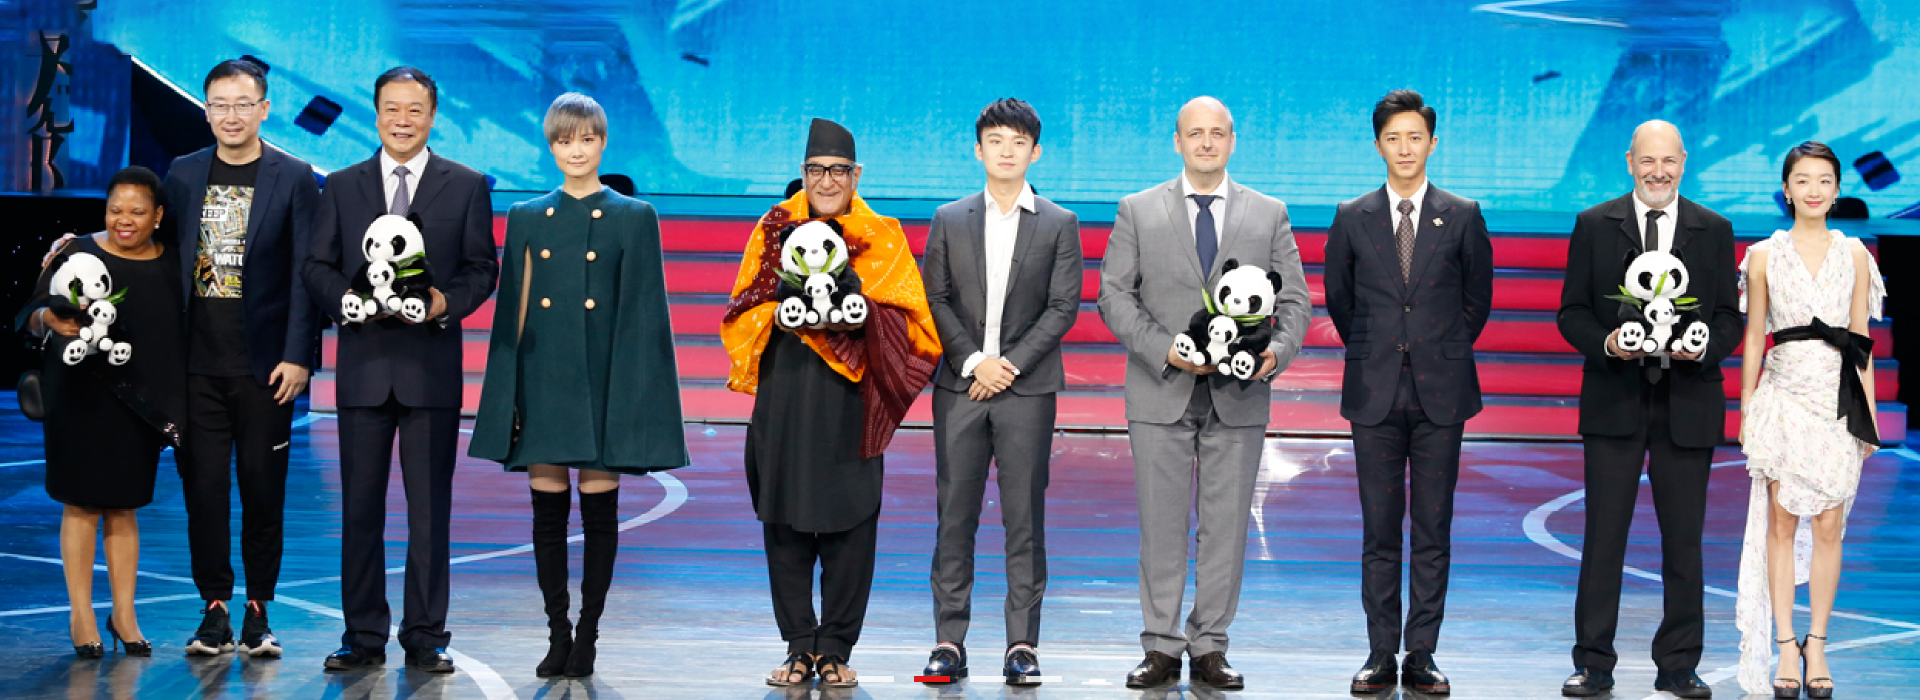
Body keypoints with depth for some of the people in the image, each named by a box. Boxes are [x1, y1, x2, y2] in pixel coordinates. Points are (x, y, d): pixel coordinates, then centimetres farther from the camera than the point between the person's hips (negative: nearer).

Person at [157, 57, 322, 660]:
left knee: (263, 487, 2)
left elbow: (305, 273, -3)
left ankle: (258, 611, 11)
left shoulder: (294, 178, 0)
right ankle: (214, 608, 12)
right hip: (197, 361, 3)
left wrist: (298, 356, -10)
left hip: (263, 362, -2)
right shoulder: (183, 174, 10)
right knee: (202, 484, 4)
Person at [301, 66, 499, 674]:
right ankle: (364, 636, 13)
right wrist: (350, 300, -11)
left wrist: (448, 301, -14)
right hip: (363, 366, 2)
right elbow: (316, 266, 9)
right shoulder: (342, 186, 11)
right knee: (360, 506, 5)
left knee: (430, 508, 1)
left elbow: (482, 268, 5)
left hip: (431, 366, -1)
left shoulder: (467, 186, 7)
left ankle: (426, 637, 8)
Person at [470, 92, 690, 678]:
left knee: (599, 508, 1)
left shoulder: (634, 218, 3)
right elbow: (514, 311, 9)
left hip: (602, 382, -2)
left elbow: (641, 315, 0)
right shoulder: (527, 218, 10)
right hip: (544, 382, 2)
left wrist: (632, 395, -8)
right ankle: (558, 633, 13)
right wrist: (511, 396, 2)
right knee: (547, 508, 4)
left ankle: (588, 636, 9)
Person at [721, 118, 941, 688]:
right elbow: (744, 311, 12)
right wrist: (787, 303, -8)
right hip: (784, 391, 2)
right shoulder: (775, 230, 14)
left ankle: (836, 649, 8)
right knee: (785, 520, 2)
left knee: (848, 524, -2)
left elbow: (908, 318, 2)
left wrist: (856, 312, -15)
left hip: (850, 396, -2)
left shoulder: (881, 239, 7)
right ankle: (800, 647, 11)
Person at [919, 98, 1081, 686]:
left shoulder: (1059, 225, 7)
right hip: (959, 387, 1)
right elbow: (935, 300, 5)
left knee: (1025, 520, -1)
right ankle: (949, 642, 5)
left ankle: (1023, 645, 4)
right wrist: (973, 362, -8)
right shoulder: (949, 220, 11)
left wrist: (1010, 365, -10)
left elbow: (1063, 307, 0)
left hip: (1027, 390, -1)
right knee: (954, 516, 1)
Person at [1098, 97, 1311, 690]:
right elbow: (1113, 295, 1)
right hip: (1161, 393, -1)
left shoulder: (1269, 214, 9)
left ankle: (1209, 647, 12)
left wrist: (1277, 351, -14)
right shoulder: (1138, 211, 6)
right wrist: (1163, 348, -13)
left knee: (1226, 525, 3)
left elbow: (1294, 301, 7)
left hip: (1239, 396, 1)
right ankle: (1161, 648, 9)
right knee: (1161, 525, 2)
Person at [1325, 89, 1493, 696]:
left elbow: (1478, 298, 13)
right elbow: (1338, 298, 15)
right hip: (1375, 394, 1)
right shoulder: (1353, 218, 6)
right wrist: (1370, 355, 12)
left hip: (1440, 394, 0)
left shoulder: (1463, 217, 4)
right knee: (1379, 530, 3)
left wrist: (1445, 353, 10)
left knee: (1433, 531, 2)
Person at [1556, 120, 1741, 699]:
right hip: (1614, 402, -1)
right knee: (1603, 536, 0)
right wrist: (1606, 343, -16)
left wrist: (1705, 347, -14)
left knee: (1683, 539, 6)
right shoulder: (1594, 226, 5)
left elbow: (1730, 316, 7)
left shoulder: (1714, 231, 8)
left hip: (1688, 405, 1)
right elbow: (1572, 313, 4)